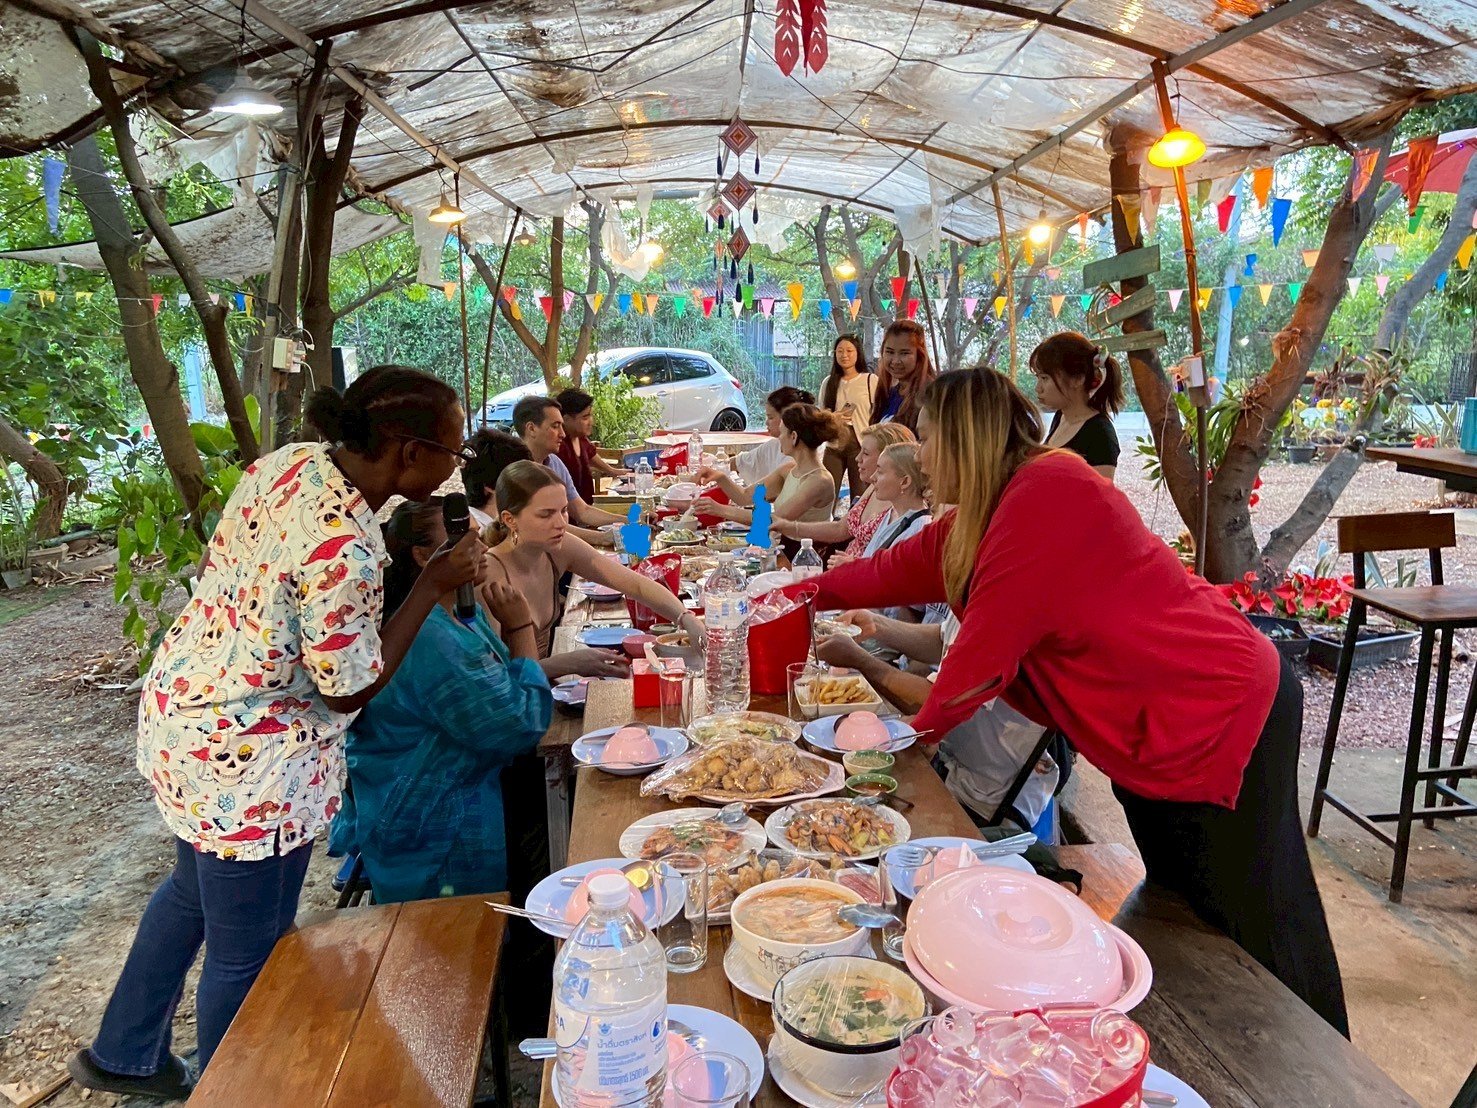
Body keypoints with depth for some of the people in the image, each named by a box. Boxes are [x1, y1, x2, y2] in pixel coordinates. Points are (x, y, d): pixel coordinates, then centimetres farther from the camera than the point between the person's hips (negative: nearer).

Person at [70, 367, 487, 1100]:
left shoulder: (294, 461, -5)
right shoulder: (345, 548, -32)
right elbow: (351, 691, -20)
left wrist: (398, 547, 2)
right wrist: (433, 585, -17)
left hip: (183, 706, 10)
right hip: (244, 760, -10)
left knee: (194, 888, 32)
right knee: (248, 955, 13)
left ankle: (122, 1056, 53)